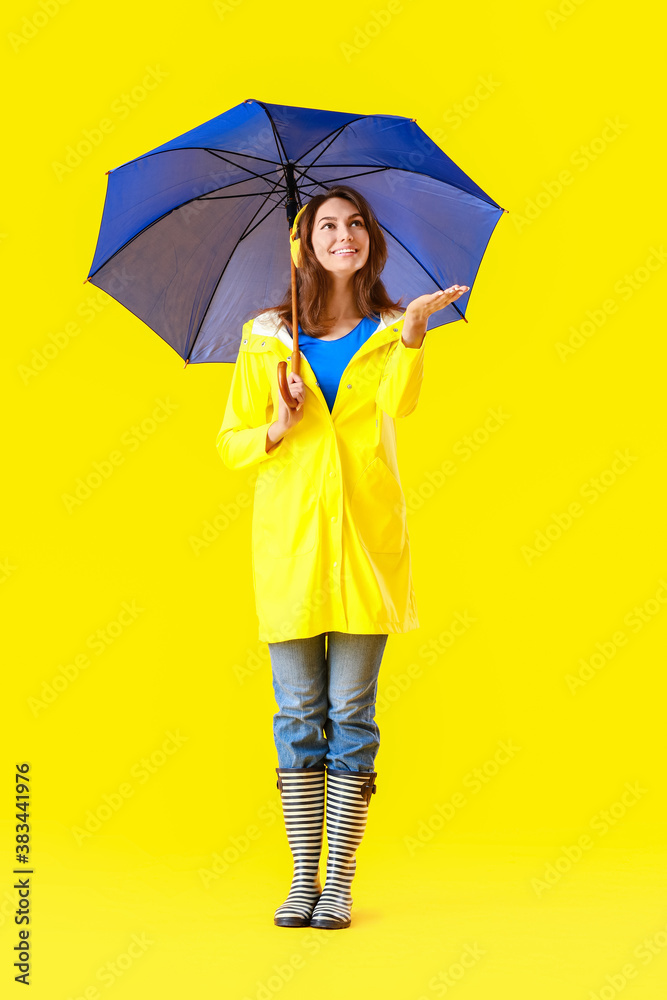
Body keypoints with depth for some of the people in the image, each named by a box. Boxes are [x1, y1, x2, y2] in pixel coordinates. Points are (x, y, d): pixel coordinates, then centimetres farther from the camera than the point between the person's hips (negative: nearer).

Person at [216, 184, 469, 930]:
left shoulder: (388, 333, 7)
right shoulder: (266, 338, 9)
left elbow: (400, 401, -15)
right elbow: (229, 441, 10)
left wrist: (413, 332, -31)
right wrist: (275, 431, -11)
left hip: (366, 535, -1)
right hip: (289, 539, 1)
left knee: (351, 714, 1)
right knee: (300, 714, 3)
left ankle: (339, 882, 8)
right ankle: (303, 879, 11)